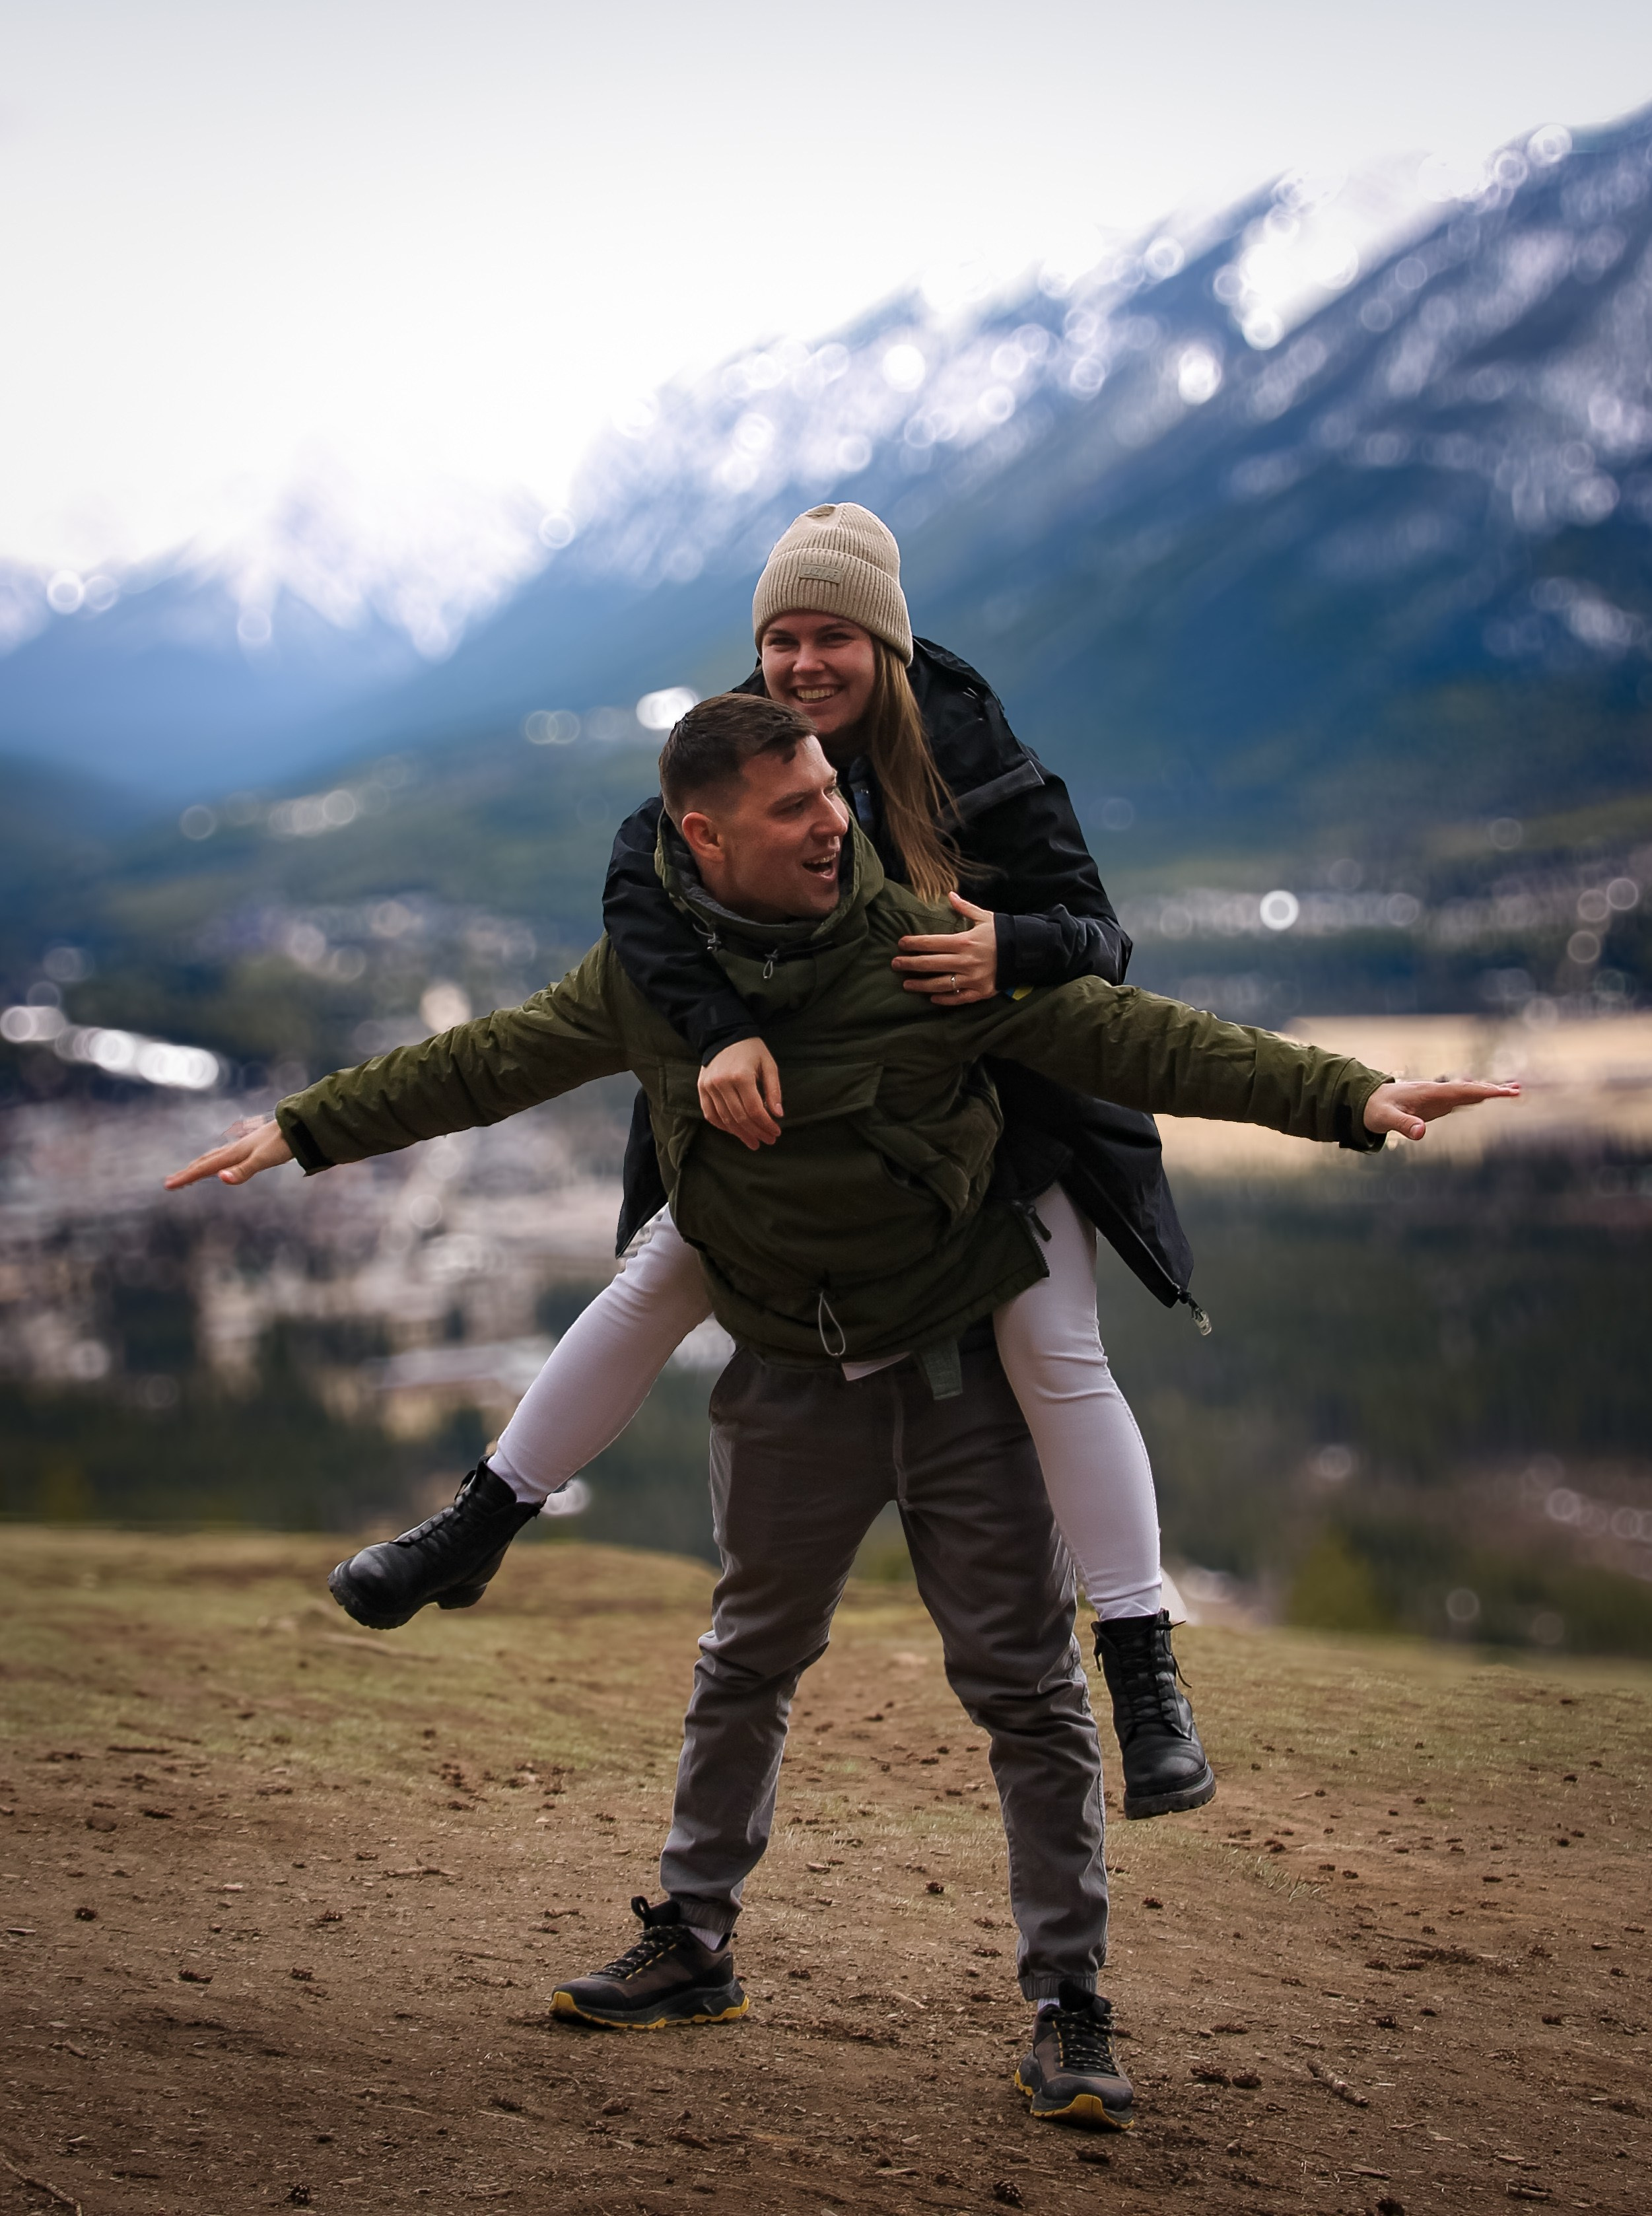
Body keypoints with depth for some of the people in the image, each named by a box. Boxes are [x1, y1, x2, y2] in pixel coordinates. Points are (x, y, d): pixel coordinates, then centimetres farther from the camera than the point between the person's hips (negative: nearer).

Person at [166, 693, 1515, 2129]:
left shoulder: (925, 945, -14)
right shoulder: (642, 978, -5)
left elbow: (1121, 1032, -16)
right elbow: (488, 1064, 9)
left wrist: (1349, 1095, -24)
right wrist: (302, 1131, 13)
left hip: (963, 1361, -2)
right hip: (792, 1379, 3)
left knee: (1025, 1678, -2)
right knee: (748, 1663, 16)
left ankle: (1067, 2002, 8)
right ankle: (691, 1946, 32)